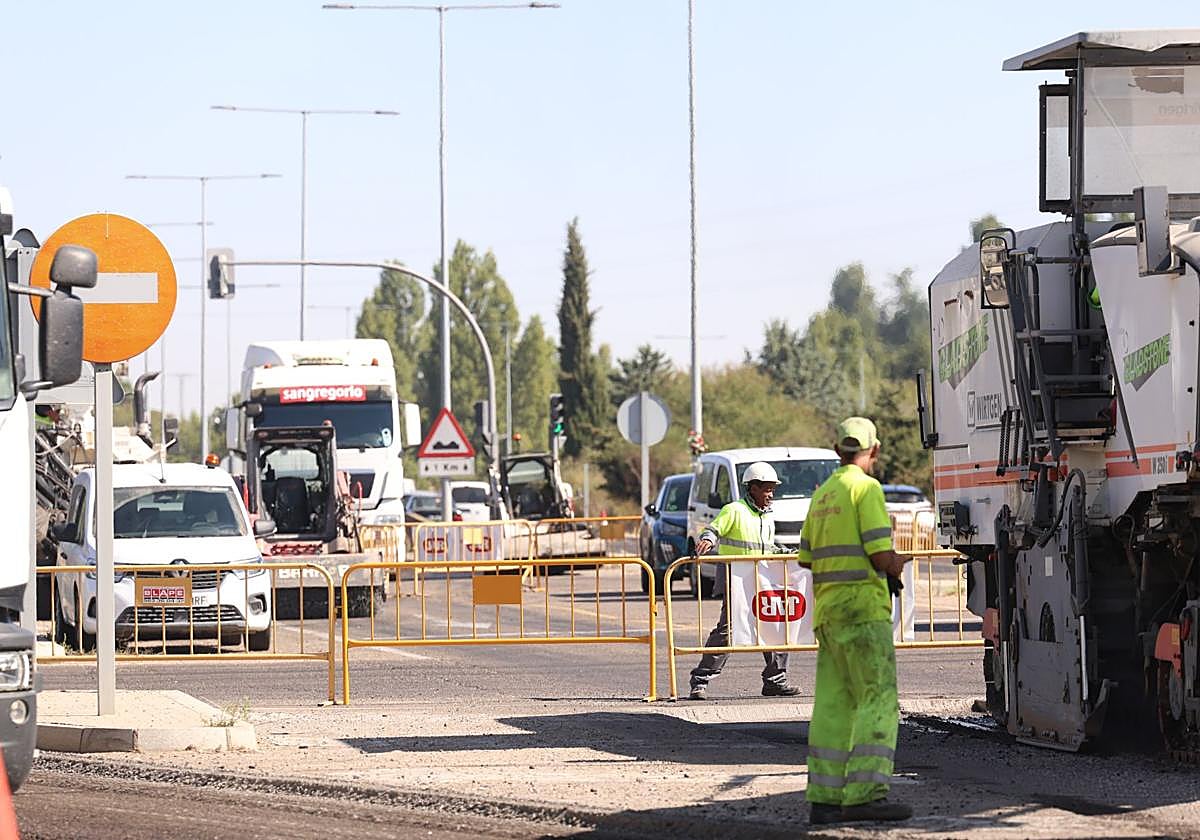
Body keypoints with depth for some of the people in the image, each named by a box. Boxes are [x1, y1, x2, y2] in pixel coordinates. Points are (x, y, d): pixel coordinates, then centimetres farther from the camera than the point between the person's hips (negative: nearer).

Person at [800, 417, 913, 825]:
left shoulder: (822, 494, 17)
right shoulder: (866, 488, -9)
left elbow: (807, 558, 20)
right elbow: (882, 556, -14)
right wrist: (897, 564, 6)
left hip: (827, 609, 8)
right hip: (862, 608, -8)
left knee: (834, 704, 7)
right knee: (879, 700, -10)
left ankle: (825, 797, 4)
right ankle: (865, 794, -19)